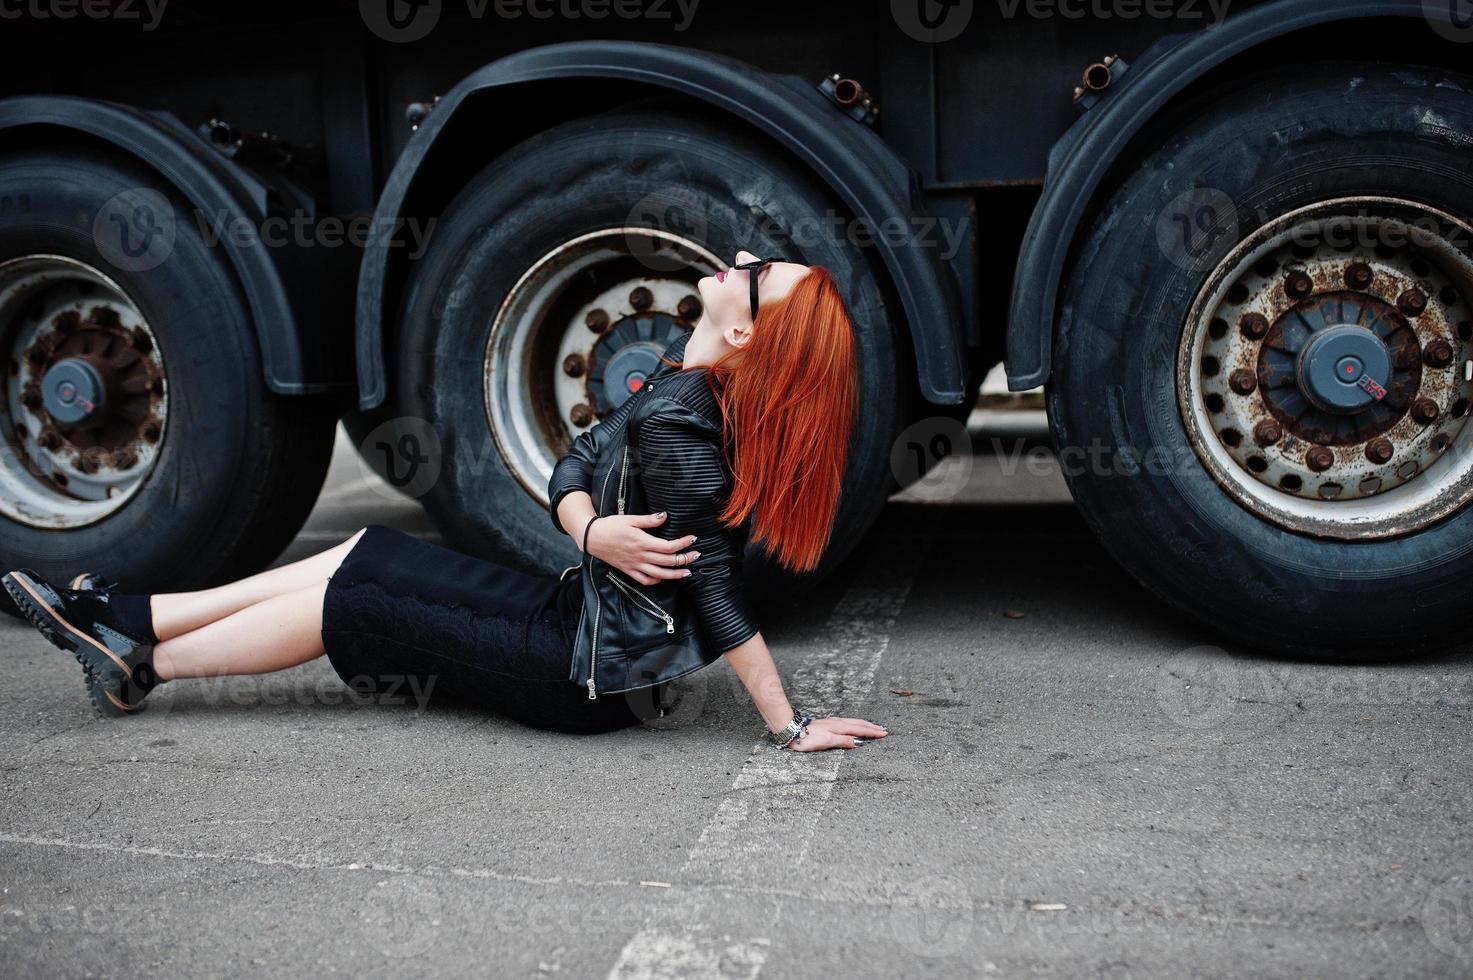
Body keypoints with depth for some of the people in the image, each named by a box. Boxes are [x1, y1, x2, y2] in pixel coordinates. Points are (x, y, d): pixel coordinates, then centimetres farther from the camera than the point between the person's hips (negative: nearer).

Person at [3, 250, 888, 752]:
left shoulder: (674, 425, -27)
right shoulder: (675, 374, 0)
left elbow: (714, 589, -26)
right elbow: (572, 470, 2)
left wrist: (791, 729, -26)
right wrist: (594, 532, -20)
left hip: (594, 678, -8)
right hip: (577, 610, 8)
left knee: (350, 606, 0)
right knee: (371, 555, 10)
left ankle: (143, 667, 22)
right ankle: (124, 619, 21)